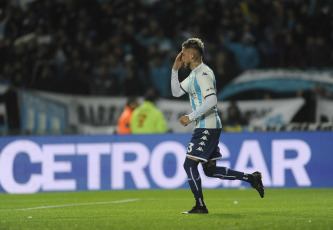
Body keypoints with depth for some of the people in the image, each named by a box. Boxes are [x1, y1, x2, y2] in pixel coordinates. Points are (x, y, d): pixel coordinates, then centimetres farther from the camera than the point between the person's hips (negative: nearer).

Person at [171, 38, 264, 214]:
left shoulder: (203, 74, -15)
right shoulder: (194, 74, 17)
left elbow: (211, 102, -25)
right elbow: (176, 92, 25)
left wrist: (191, 117, -21)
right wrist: (175, 69, 14)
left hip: (207, 127, -10)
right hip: (205, 127, 10)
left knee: (189, 164, -10)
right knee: (210, 170, 12)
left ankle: (200, 206, -7)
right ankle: (251, 178, 15)